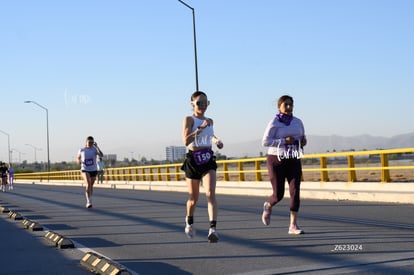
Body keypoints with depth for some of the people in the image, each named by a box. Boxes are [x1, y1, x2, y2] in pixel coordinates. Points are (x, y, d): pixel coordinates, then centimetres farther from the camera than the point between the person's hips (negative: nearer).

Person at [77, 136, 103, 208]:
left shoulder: (95, 149, -4)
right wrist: (79, 161, -4)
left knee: (91, 185, 16)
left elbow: (101, 155, -22)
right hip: (85, 170, -2)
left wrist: (97, 146, -26)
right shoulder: (81, 150, 0)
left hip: (93, 170, 2)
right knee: (88, 185, -21)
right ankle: (89, 202, -25)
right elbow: (78, 158, 18)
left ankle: (89, 201, 35)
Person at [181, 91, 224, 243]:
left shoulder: (209, 121, 12)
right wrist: (200, 128, -24)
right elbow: (186, 140, -19)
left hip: (208, 159, 3)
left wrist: (216, 140, 14)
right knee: (193, 198, 10)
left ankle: (213, 229, -26)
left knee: (210, 193, -17)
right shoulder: (189, 119, -4)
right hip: (193, 160, -3)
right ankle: (189, 222, 40)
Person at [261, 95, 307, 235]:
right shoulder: (274, 122, -9)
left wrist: (303, 141, -4)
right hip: (276, 160, -4)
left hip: (294, 161, 4)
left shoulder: (298, 122, 7)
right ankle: (268, 206, 35)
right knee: (278, 195, -1)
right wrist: (284, 141, -22)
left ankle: (293, 225, -7)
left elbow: (302, 139, 20)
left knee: (295, 191, -10)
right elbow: (265, 142, -13)